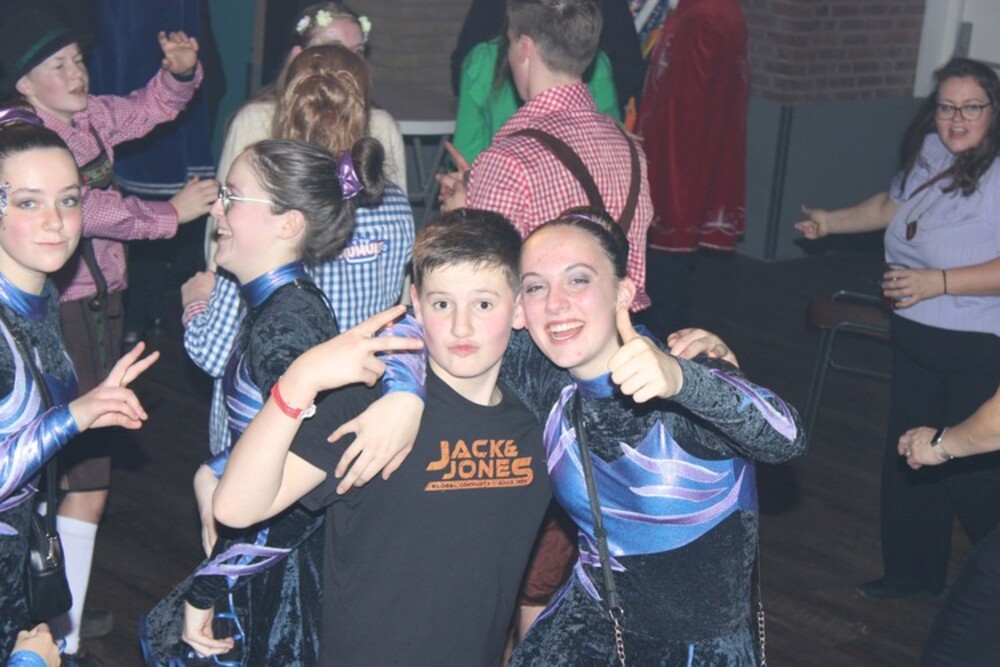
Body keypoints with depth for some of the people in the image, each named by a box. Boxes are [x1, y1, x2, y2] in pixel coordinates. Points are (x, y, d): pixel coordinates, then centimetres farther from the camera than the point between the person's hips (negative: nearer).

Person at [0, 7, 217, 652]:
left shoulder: (91, 115, 7)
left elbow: (154, 107, 22)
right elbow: (85, 208, -23)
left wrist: (181, 69, 2)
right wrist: (170, 212, -16)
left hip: (103, 302, 8)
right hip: (56, 312, -8)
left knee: (81, 463, 16)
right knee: (87, 480, -8)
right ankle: (63, 636, 2)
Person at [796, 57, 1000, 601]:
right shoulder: (930, 152, 4)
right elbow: (894, 204, 24)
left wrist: (938, 281, -29)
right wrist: (831, 221, 31)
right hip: (917, 336, 8)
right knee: (908, 459, 17)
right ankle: (913, 573, 35)